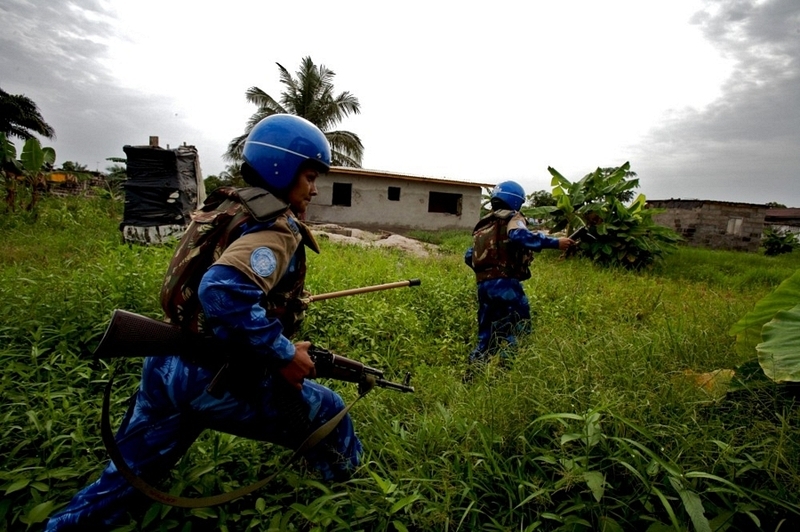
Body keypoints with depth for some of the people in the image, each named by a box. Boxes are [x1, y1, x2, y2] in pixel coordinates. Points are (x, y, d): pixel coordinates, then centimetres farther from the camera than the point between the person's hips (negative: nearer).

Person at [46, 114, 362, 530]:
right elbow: (223, 290, -35)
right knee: (329, 415, 11)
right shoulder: (277, 228, -18)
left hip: (166, 366, 9)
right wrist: (284, 354, -24)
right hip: (213, 381, -8)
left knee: (126, 475, 26)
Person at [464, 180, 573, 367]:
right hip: (505, 284, -8)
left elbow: (469, 256, 21)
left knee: (486, 336, 16)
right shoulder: (512, 218, 1)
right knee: (517, 334, -4)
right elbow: (519, 236, -23)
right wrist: (555, 242, -23)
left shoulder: (483, 225, 23)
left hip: (483, 285, 8)